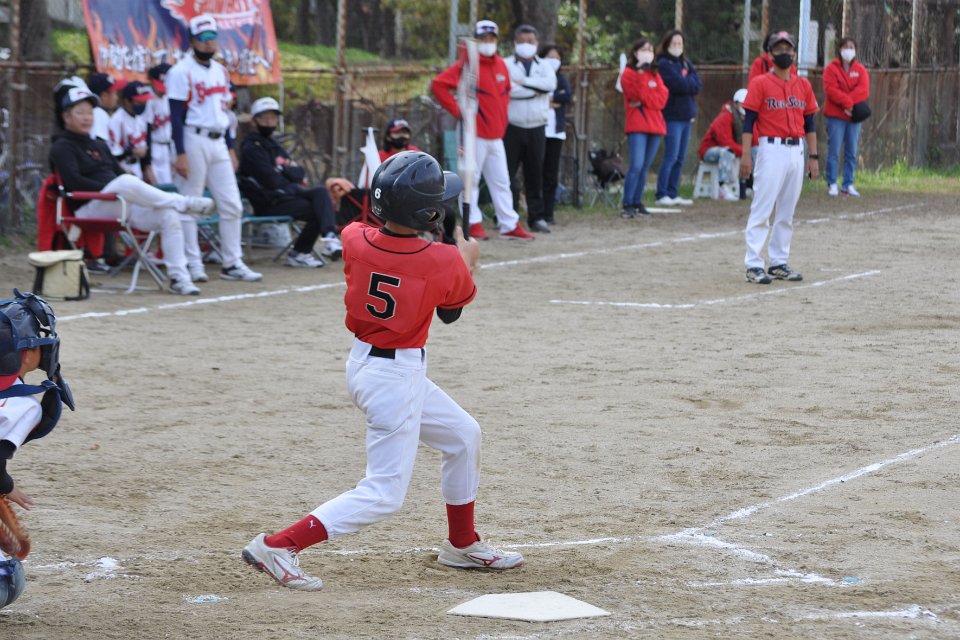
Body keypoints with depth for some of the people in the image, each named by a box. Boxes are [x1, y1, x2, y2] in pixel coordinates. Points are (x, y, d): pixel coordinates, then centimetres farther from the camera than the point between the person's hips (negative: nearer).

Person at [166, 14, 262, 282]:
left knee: (231, 205, 4)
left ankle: (233, 263, 9)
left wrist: (230, 148, 16)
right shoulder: (182, 71, -8)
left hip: (218, 142, 7)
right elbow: (176, 115, -12)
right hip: (194, 140, -7)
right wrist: (181, 154, -18)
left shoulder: (219, 70, 15)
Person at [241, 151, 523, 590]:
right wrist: (467, 261, 19)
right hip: (396, 377, -8)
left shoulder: (355, 241, -11)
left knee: (463, 436, 26)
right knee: (383, 495, -2)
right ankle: (277, 547, -11)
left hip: (364, 359, 8)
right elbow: (453, 309, 2)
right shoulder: (446, 263, -20)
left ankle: (462, 545, 41)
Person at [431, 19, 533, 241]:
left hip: (496, 134, 7)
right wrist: (457, 111, -15)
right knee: (470, 180, -1)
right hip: (475, 133, -7)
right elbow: (438, 85, -17)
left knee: (501, 181, 9)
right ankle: (472, 224, 5)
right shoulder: (467, 64, -10)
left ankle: (510, 225, 12)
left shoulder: (500, 65, 11)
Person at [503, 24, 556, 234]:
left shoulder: (544, 66, 13)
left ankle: (536, 216, 9)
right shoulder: (506, 65, 2)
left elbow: (550, 83, -8)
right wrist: (535, 90, -8)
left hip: (537, 128, 3)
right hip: (512, 127, -3)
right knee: (507, 172, -4)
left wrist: (524, 82, -11)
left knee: (535, 173, 5)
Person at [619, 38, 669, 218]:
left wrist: (643, 102, -9)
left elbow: (662, 98, 4)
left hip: (655, 125, 6)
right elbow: (644, 97, -12)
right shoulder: (629, 74, 1)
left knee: (644, 168, 8)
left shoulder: (655, 74, 18)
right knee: (637, 166, -16)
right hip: (637, 126, -6)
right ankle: (627, 205, -15)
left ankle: (637, 203, 14)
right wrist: (642, 73, -12)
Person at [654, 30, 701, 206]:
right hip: (672, 116, -7)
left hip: (686, 116, 7)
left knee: (680, 159, 8)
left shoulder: (685, 63, 17)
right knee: (671, 157, -10)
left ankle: (672, 194, 13)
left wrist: (686, 82, -8)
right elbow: (681, 85, -17)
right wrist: (690, 83, -1)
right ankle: (662, 195, -7)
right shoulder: (664, 64, -7)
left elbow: (697, 84, 6)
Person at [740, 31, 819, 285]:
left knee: (787, 213, 9)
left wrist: (813, 156, 11)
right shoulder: (760, 83, -3)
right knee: (762, 209, -9)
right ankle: (754, 265, -9)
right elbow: (749, 121, -6)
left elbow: (810, 123, 15)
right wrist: (745, 154, -14)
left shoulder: (803, 85, 12)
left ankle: (779, 263, 16)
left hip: (796, 151, 5)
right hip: (771, 148, -5)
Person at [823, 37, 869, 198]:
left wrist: (848, 102, -16)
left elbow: (863, 90, -4)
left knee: (852, 153, 4)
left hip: (853, 116, 4)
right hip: (835, 116, -4)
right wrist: (847, 102, -18)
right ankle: (832, 184, -3)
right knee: (834, 151, -6)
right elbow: (831, 89, -12)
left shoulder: (860, 70, 11)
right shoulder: (832, 69, 1)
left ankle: (848, 184, 9)